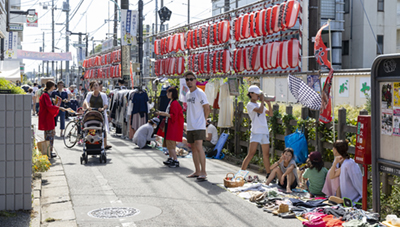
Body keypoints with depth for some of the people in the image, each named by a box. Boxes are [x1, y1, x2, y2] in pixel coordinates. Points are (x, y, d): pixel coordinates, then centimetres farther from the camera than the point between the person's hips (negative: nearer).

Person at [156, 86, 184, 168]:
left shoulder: (174, 103, -17)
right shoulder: (171, 102, 13)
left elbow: (174, 116, -21)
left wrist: (164, 114, -17)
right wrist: (163, 113, 14)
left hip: (173, 126, -10)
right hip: (169, 125, 10)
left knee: (171, 144, -9)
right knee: (168, 143, 16)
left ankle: (176, 161, -7)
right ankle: (170, 159, 26)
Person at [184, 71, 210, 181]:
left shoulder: (200, 93, -10)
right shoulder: (187, 94, 15)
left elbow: (207, 109, -9)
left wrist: (203, 120, -2)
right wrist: (188, 117, 14)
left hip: (199, 126, -8)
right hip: (190, 126, 8)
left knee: (198, 147, -16)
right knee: (193, 148, 11)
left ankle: (203, 172, -13)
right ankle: (197, 171, 18)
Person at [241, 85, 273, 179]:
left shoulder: (260, 105, 18)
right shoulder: (250, 105, -4)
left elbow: (271, 114, 14)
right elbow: (260, 111, -20)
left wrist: (269, 103, 3)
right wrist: (262, 100, -8)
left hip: (265, 132, 7)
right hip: (256, 132, -7)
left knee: (266, 154, 11)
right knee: (251, 153, -13)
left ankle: (268, 174, 20)